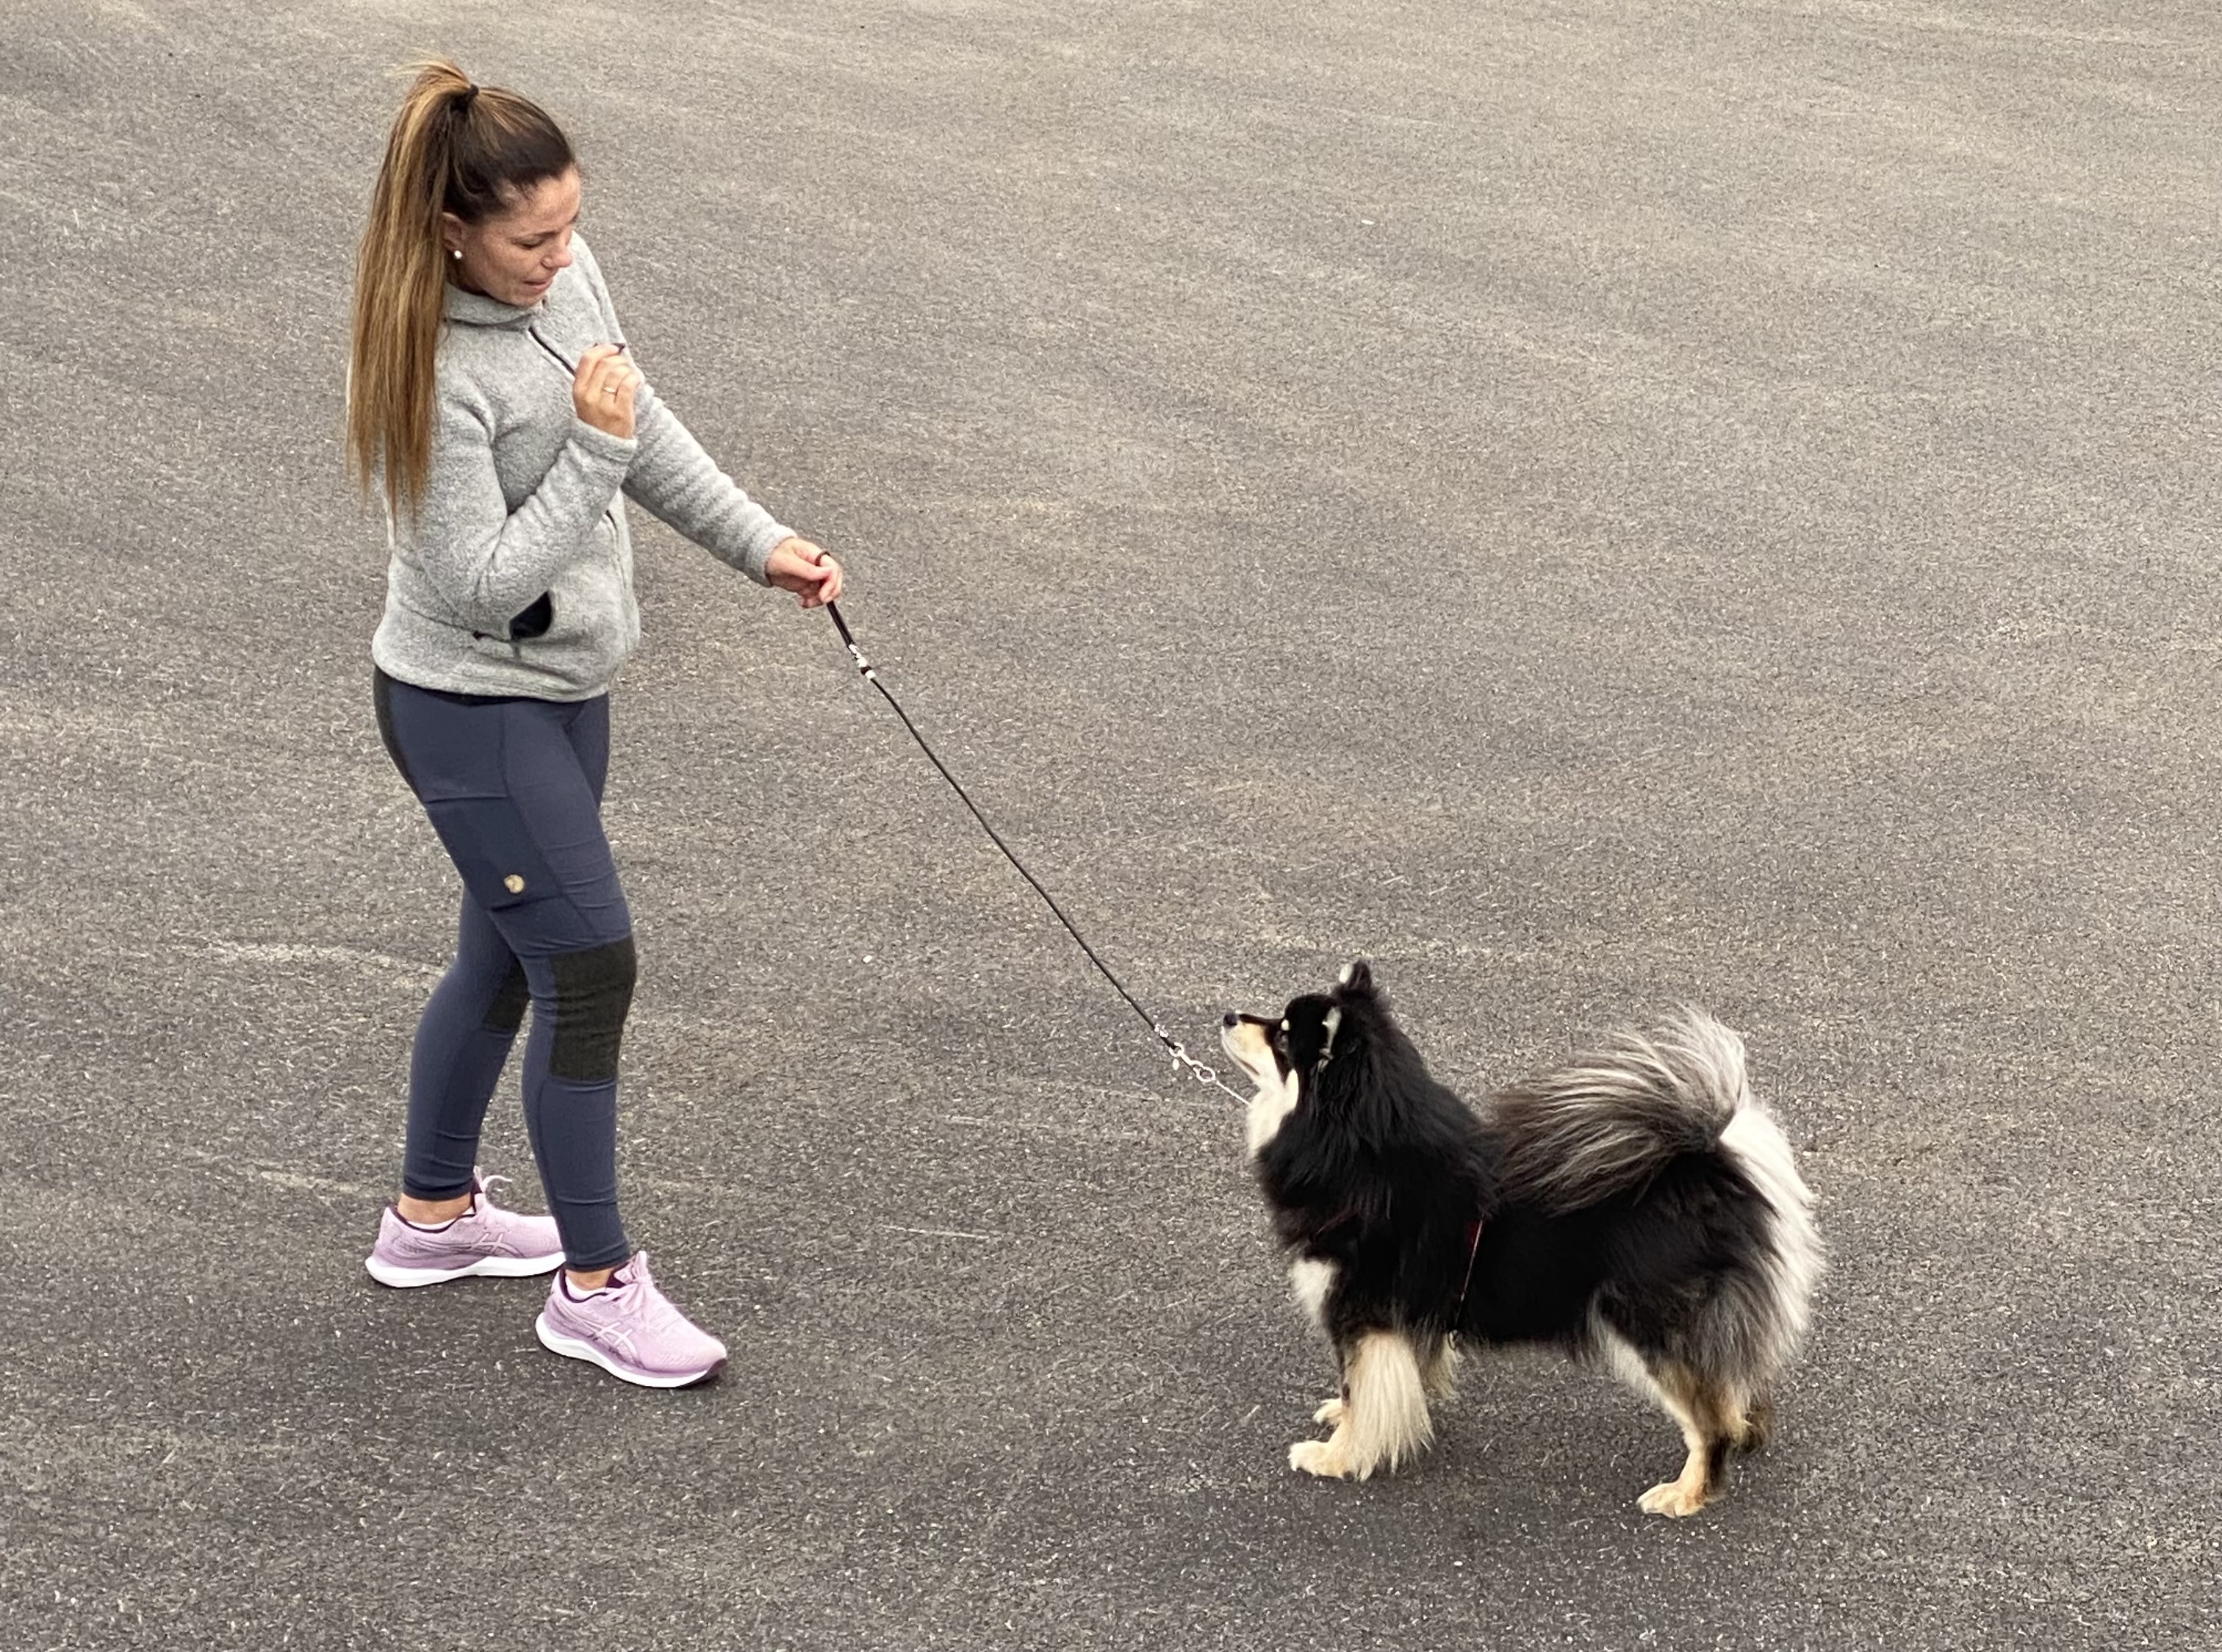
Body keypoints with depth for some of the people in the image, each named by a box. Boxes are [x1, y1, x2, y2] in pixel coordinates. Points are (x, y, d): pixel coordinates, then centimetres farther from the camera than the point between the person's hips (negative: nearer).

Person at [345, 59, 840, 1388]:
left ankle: (435, 1213, 39)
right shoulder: (437, 374, -28)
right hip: (473, 706, -9)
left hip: (562, 683, 9)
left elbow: (644, 424, 11)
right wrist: (596, 451, -28)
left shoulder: (563, 273, -4)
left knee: (510, 954, 20)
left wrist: (760, 542, 8)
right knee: (591, 963, -6)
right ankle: (598, 1286, 7)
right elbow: (483, 585, -25)